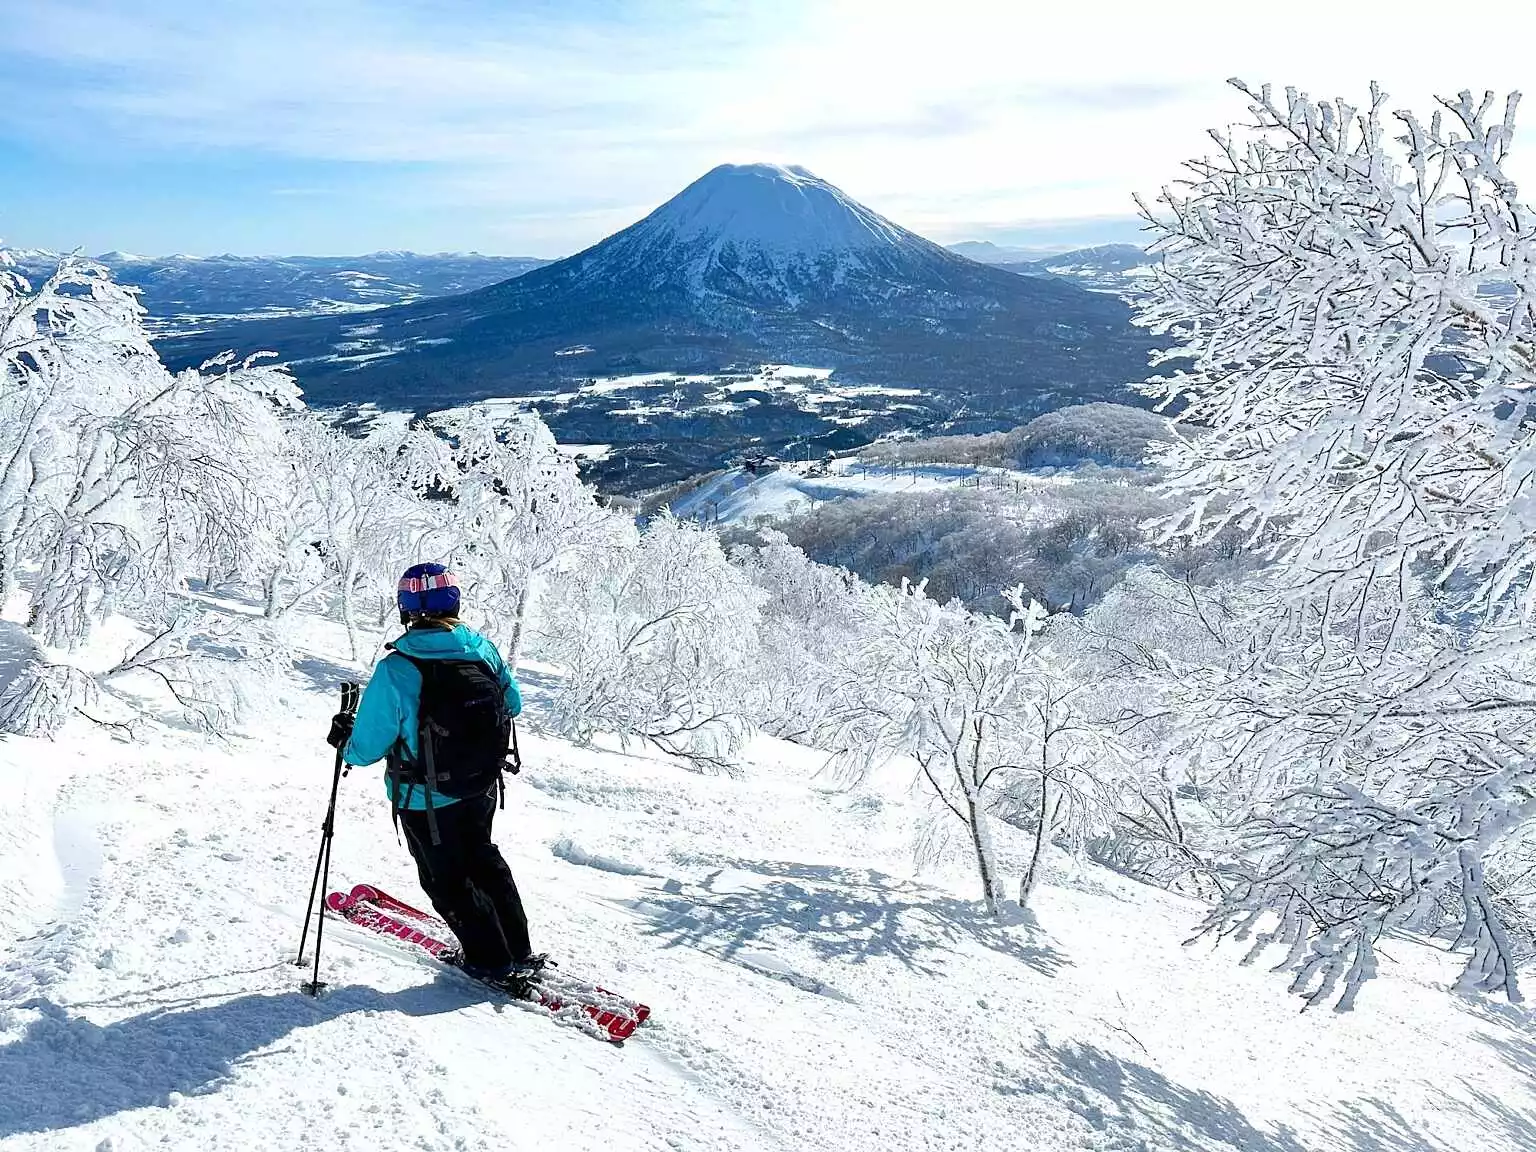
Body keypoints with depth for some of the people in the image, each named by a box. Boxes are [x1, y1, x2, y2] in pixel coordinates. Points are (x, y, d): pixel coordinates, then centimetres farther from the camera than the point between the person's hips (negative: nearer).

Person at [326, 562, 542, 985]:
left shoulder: (395, 669, -25)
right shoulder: (484, 649, -11)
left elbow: (368, 747, -18)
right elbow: (512, 705, 6)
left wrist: (344, 740, 5)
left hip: (425, 803, -5)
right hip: (481, 790, 5)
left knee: (446, 879, 18)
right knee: (483, 859, 28)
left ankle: (490, 961, 28)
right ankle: (518, 951, 36)